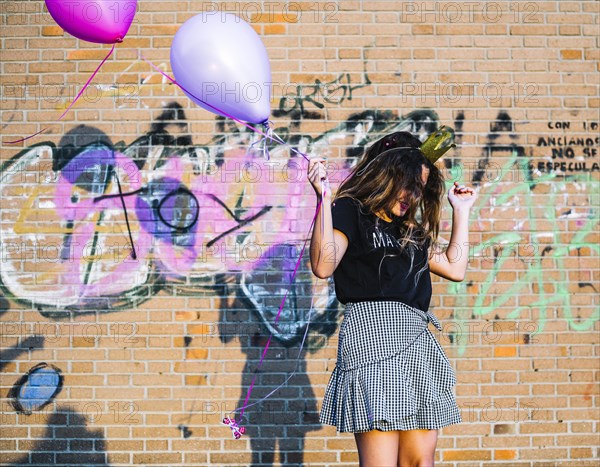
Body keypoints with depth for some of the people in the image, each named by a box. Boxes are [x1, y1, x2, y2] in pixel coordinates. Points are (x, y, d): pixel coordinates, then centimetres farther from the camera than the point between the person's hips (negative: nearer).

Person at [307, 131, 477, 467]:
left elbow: (455, 268, 24)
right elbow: (323, 266, -10)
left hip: (418, 343, 8)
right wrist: (324, 198, -13)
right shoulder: (351, 212, 6)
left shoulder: (411, 232, 27)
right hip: (373, 335, -7)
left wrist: (461, 210, 31)